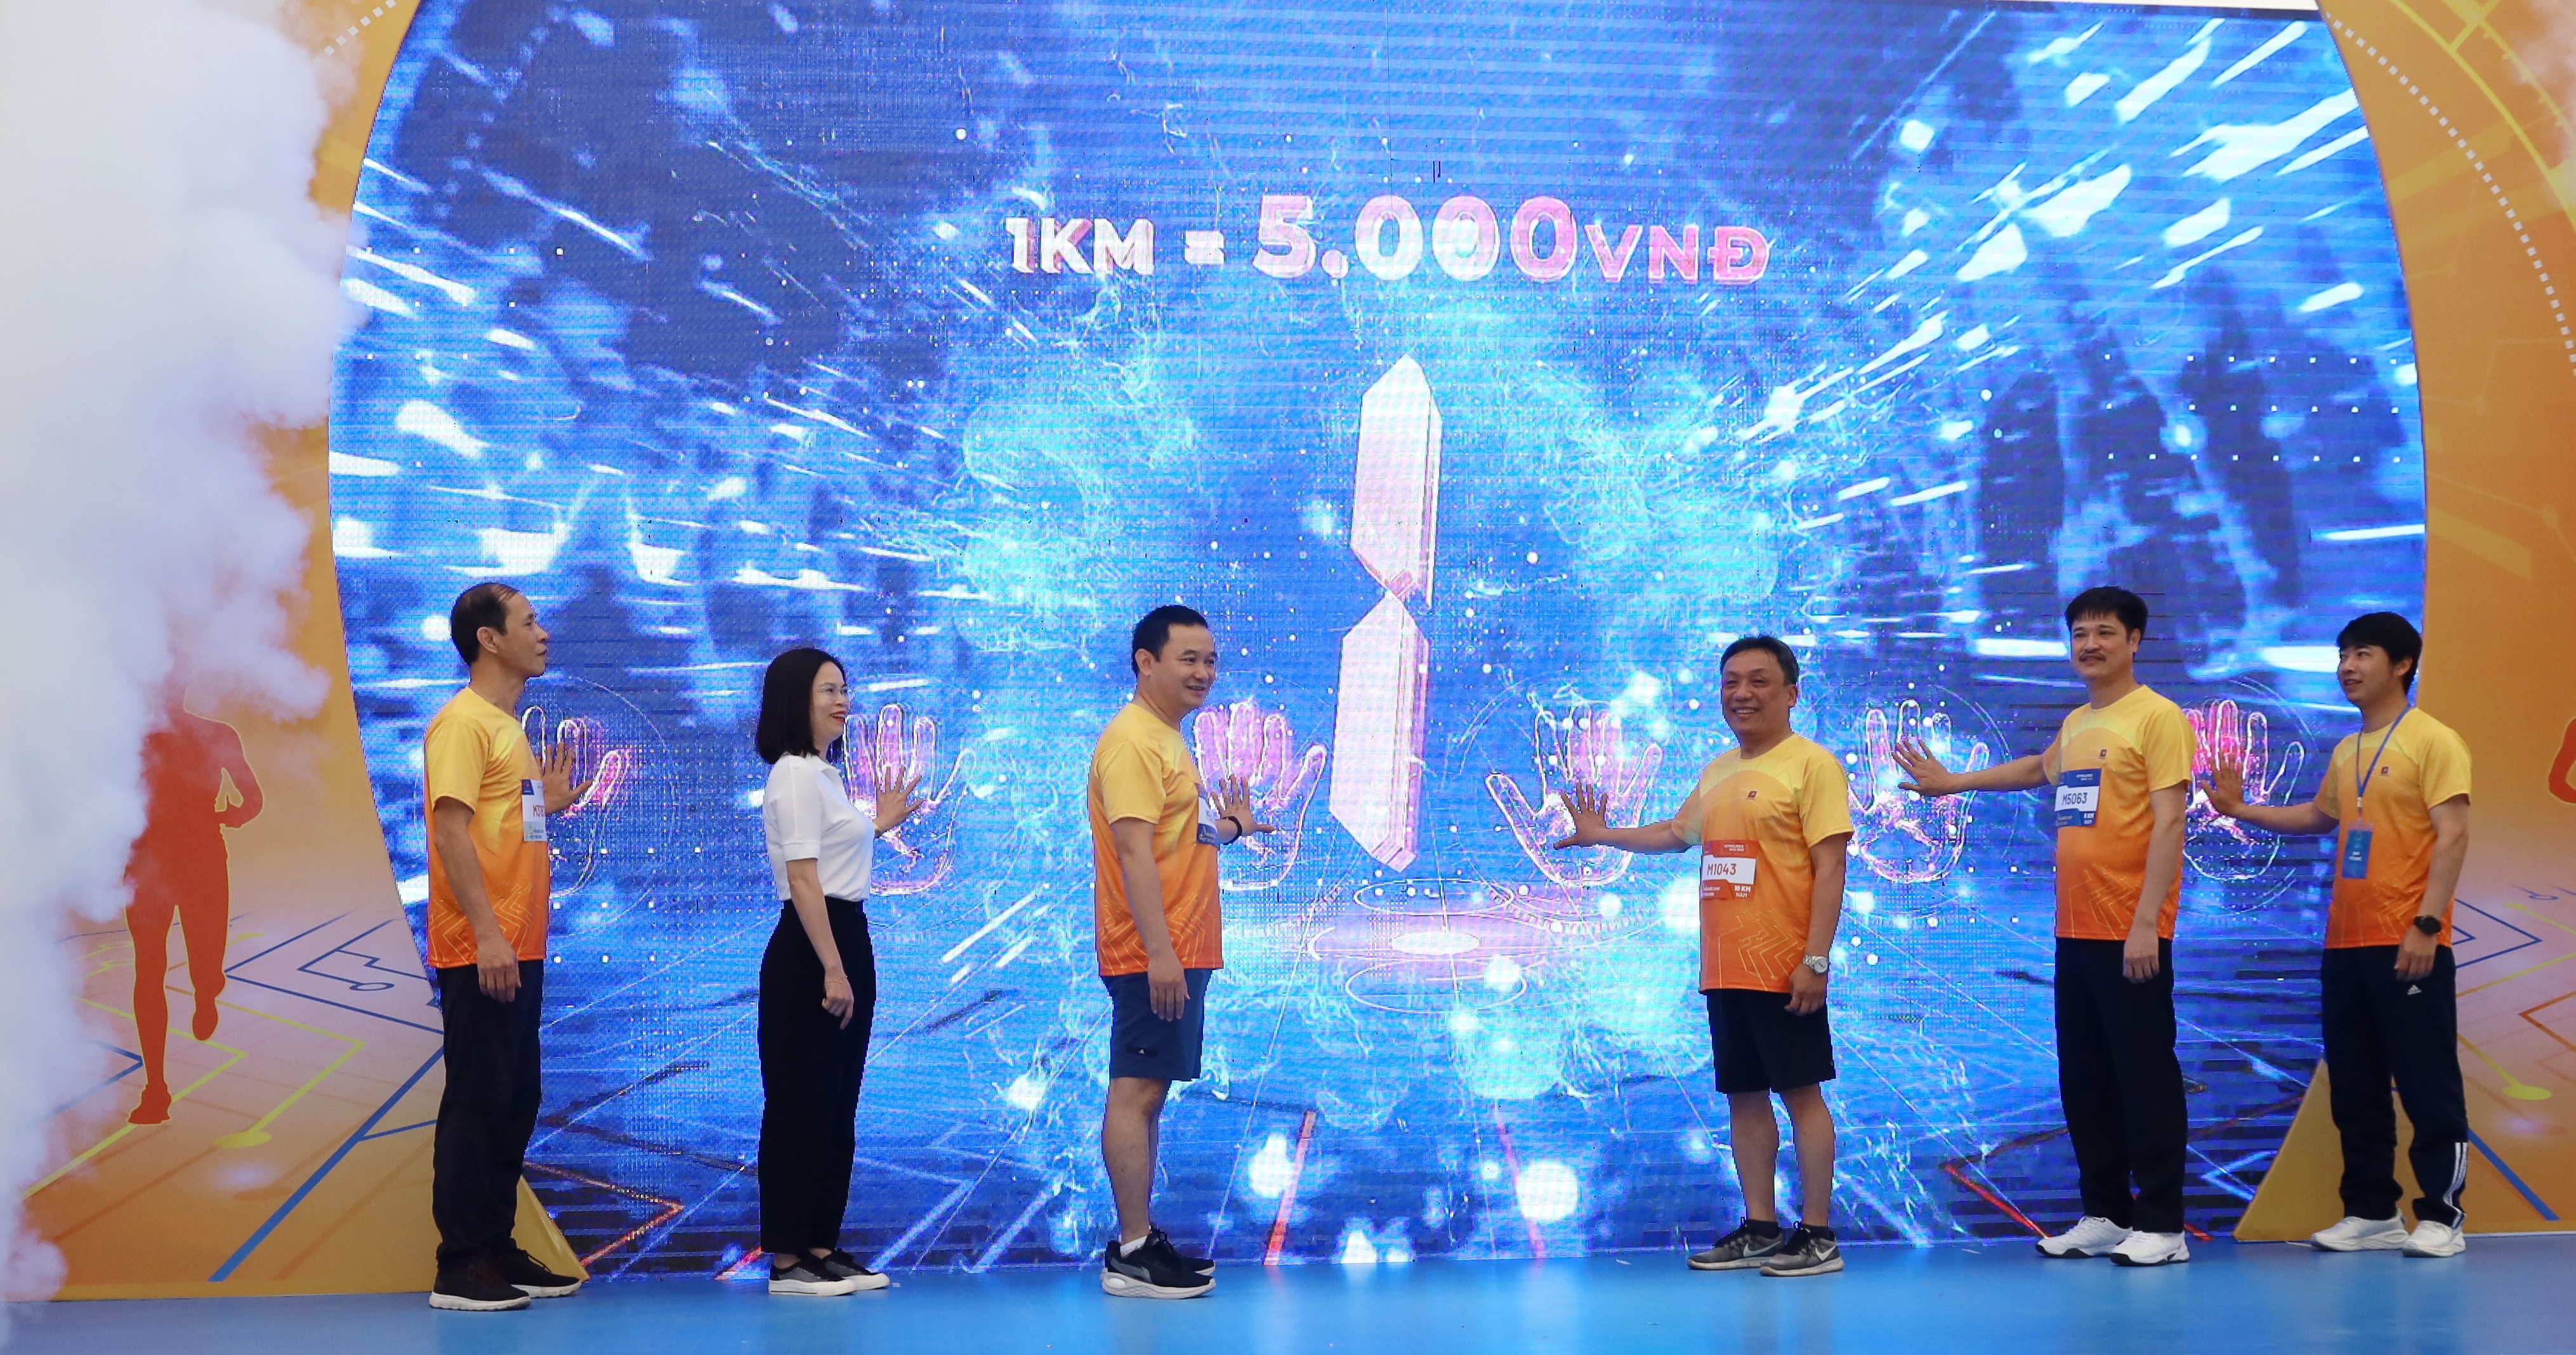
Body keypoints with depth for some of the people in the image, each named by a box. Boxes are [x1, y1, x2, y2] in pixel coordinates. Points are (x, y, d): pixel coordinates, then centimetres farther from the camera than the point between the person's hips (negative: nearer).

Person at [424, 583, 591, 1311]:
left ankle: (497, 1251, 20)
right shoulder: (462, 722, -11)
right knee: (476, 1101, -6)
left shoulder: (506, 727, 17)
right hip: (479, 951, -9)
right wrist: (485, 935, -23)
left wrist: (549, 802, 13)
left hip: (516, 949, 9)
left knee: (516, 1101, 12)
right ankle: (460, 1267, -1)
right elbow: (452, 829, -19)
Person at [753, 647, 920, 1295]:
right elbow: (802, 880, -19)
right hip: (809, 950, -10)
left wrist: (878, 825, 22)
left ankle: (821, 1245, 17)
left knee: (836, 1103, 11)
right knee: (801, 1103, -5)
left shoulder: (825, 774, 16)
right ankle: (788, 1258, 0)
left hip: (846, 940, 10)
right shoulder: (796, 775, -13)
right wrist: (832, 969, -22)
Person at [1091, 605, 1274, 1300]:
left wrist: (1229, 829, 16)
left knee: (1148, 1091, 13)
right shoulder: (1133, 741, -13)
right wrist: (1160, 954, -25)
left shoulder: (1166, 740, 18)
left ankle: (1140, 1237, 19)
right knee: (1135, 1091, -7)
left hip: (1177, 953, 10)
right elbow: (1135, 852, -21)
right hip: (1153, 955, -10)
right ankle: (1133, 1254, -4)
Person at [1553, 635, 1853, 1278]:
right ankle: (1759, 1229, 19)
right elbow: (1678, 832, 32)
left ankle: (1817, 1235, 5)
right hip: (1723, 970, 7)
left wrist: (1815, 960, -19)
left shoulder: (1812, 765, -8)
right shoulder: (1718, 770, 15)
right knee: (1742, 1096, 11)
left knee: (1800, 1092, -1)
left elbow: (1829, 868, -14)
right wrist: (1603, 835, 32)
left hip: (1783, 969, -7)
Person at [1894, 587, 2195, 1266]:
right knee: (2083, 1079, 11)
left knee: (2144, 1075, -4)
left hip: (2131, 932, -8)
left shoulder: (2157, 717, -8)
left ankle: (2162, 1225, 2)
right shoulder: (2074, 724, 15)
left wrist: (2145, 923, -20)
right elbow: (2040, 769, 38)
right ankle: (2105, 1214, 20)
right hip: (2074, 930, 8)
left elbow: (2167, 823, -14)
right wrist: (1953, 782, 43)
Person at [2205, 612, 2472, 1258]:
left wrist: (2427, 924, -19)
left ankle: (2441, 1218, 2)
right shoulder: (2346, 752, 16)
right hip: (2345, 945, 8)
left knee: (2428, 1083, -3)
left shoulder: (2432, 740, -6)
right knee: (2354, 1088, 9)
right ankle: (2372, 1213, 17)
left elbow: (2452, 837, -12)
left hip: (2406, 945, -7)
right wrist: (2242, 810, 20)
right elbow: (2319, 818, 32)